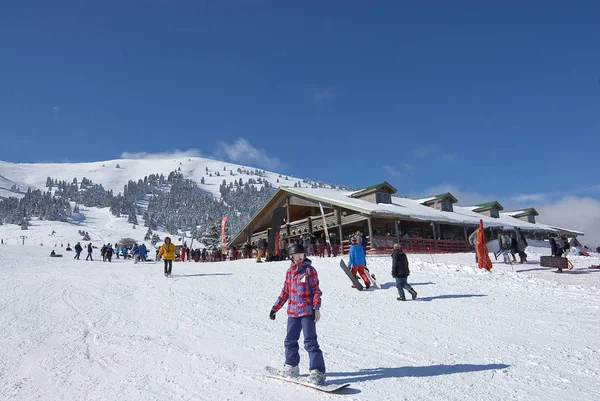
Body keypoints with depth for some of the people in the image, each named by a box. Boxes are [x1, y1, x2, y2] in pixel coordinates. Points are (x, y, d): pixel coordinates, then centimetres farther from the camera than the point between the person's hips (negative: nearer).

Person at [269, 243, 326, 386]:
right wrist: (275, 308, 17)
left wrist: (316, 308, -14)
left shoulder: (309, 270, -2)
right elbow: (285, 292, 18)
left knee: (310, 342, -8)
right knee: (290, 341, 14)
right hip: (292, 312, 6)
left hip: (307, 312, -6)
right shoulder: (289, 272, 12)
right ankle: (291, 367, 31)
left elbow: (316, 290, -5)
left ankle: (317, 371, -2)